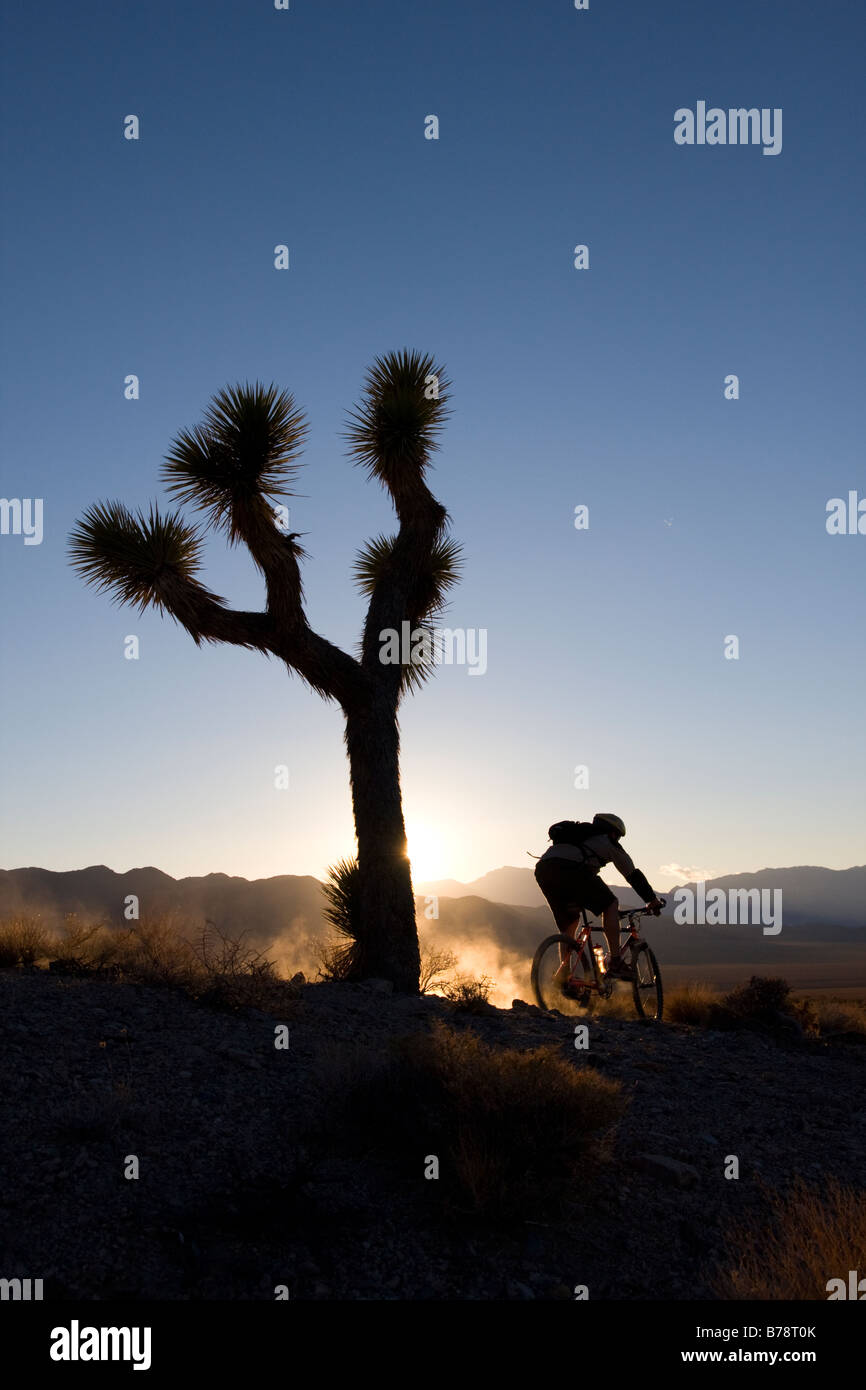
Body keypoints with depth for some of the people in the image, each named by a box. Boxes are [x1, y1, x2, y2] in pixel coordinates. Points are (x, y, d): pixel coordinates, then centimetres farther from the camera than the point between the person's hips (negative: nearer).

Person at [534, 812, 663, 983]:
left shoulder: (580, 835, 41)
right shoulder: (608, 842, 23)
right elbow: (633, 875, 27)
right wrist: (653, 900, 37)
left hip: (542, 868, 7)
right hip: (569, 868, -7)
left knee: (570, 922, 23)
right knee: (610, 905, 10)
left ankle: (564, 970, 13)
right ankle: (615, 963, 5)